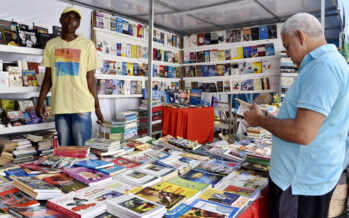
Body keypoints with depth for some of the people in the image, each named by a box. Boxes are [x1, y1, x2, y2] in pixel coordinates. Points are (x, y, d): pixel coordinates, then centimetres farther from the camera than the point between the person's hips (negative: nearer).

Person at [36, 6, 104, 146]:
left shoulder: (87, 45, 2)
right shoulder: (51, 45, 11)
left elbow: (91, 79, 1)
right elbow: (48, 77, 14)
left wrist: (97, 107, -1)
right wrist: (40, 101, 4)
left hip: (82, 106, -3)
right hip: (59, 106, 3)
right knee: (64, 148, 10)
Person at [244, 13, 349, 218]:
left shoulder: (323, 66, -23)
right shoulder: (331, 62, 12)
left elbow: (302, 134, -29)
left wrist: (261, 120, -14)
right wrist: (269, 117, 10)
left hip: (300, 183, -10)